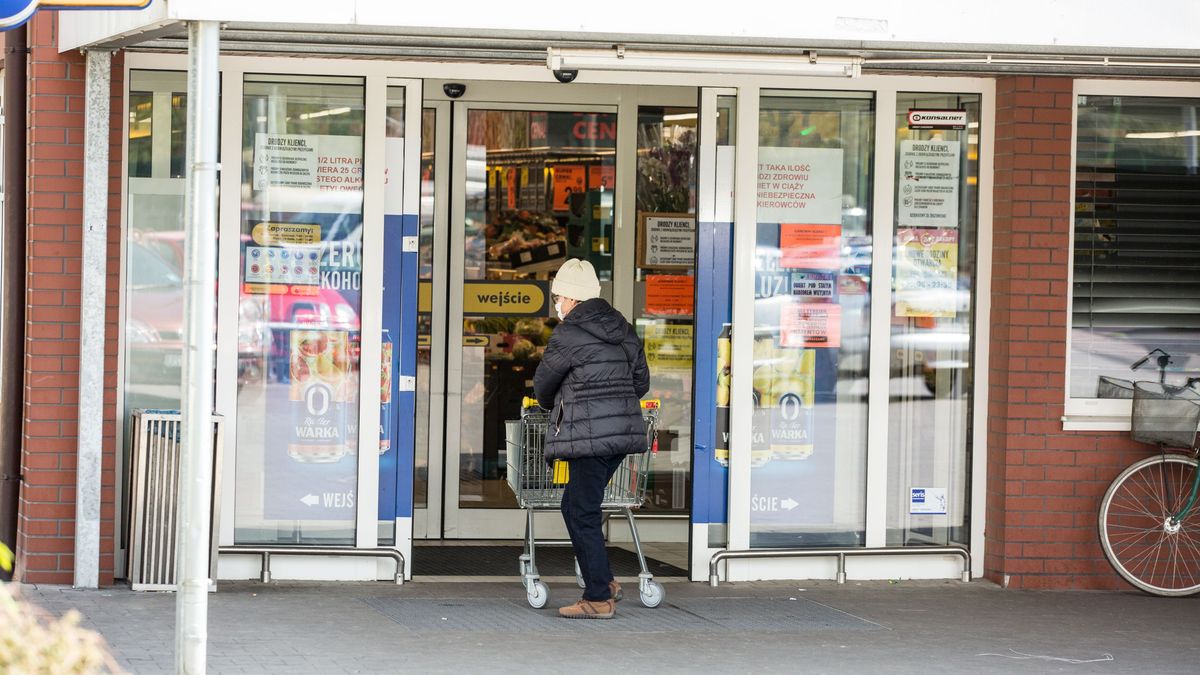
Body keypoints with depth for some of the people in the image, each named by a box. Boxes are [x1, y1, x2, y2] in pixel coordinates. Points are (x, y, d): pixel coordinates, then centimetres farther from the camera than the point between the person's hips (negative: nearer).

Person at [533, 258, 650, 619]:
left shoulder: (568, 334, -9)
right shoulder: (623, 329, 13)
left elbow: (543, 382, 4)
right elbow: (641, 380, 19)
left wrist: (553, 406, 25)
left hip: (589, 436, -8)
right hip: (625, 429, 8)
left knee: (583, 514, -2)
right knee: (575, 506, 19)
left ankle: (599, 599, -3)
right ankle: (603, 581, 16)